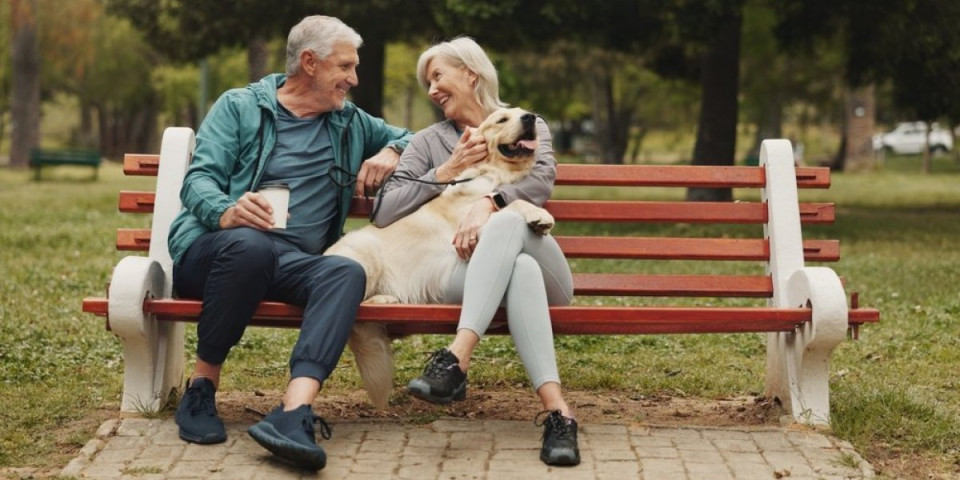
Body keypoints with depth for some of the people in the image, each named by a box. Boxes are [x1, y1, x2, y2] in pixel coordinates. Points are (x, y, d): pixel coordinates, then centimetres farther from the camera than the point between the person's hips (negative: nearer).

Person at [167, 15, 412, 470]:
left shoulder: (351, 123, 23)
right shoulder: (239, 106, 9)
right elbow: (198, 179, -3)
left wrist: (392, 151, 11)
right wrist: (225, 212, -26)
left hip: (294, 263, 3)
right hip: (214, 249, -3)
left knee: (347, 272, -31)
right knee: (250, 244, -40)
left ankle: (293, 412, -51)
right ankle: (201, 389, -21)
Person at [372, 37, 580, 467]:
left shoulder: (526, 125, 19)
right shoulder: (427, 142, 20)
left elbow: (541, 177, -5)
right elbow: (384, 213, 7)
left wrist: (489, 204, -25)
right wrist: (449, 170, -2)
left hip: (543, 273, 0)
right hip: (464, 273, 0)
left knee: (506, 221, -37)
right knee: (520, 269, -38)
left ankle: (456, 360, -53)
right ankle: (556, 411, -55)